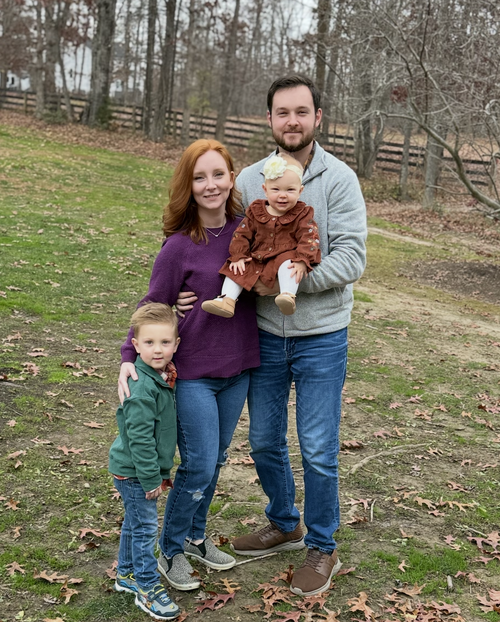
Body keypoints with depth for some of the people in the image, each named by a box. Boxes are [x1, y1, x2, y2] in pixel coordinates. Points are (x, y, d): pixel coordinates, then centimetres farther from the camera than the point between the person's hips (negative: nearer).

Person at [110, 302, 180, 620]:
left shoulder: (164, 378, 3)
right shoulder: (142, 388, -27)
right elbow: (139, 438, -26)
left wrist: (161, 471, 19)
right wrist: (152, 478, -20)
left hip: (145, 469, 9)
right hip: (133, 471, -9)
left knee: (135, 522, 21)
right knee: (145, 526, 1)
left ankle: (127, 574, 37)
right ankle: (147, 588, 14)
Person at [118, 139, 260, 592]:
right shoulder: (180, 245, -13)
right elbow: (153, 307, -8)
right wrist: (130, 357, -17)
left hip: (238, 367, 5)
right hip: (192, 372, -4)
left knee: (216, 459, 16)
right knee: (199, 465, 0)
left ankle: (196, 536, 38)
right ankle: (171, 549, 23)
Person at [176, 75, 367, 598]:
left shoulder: (339, 179, -10)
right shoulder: (249, 180, 0)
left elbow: (350, 259, -16)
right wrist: (195, 290, -13)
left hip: (321, 338, -3)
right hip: (265, 334, 4)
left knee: (318, 452, 5)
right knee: (264, 442, 16)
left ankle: (322, 548, 26)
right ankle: (285, 525, 40)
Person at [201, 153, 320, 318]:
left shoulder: (302, 213, -1)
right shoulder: (256, 211, 8)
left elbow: (309, 237, -10)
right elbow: (242, 234, 10)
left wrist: (302, 261, -26)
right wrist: (238, 256, -4)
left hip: (285, 257, -5)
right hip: (257, 260, 5)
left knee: (287, 262, -35)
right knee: (236, 270, -9)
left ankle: (288, 296, -49)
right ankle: (227, 299, -14)